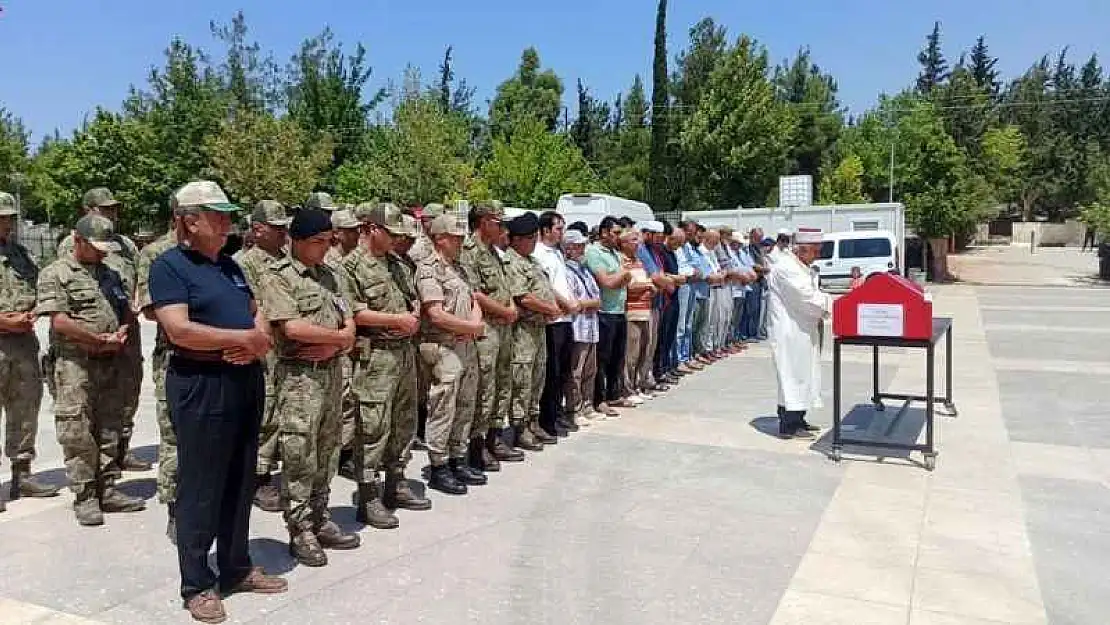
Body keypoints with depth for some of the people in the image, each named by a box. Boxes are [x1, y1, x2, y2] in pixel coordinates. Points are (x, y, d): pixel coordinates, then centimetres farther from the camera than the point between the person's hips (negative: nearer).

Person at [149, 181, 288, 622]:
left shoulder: (229, 264, 15)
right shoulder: (168, 266, -8)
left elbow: (257, 313, 17)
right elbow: (179, 330, -20)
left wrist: (257, 342, -6)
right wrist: (244, 338, -16)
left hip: (246, 380, 8)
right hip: (201, 385, -7)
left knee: (240, 482, 15)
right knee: (201, 488, 3)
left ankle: (237, 568, 28)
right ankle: (197, 584, 16)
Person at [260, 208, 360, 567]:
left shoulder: (328, 275, 15)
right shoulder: (278, 276, -6)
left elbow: (349, 326, 12)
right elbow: (292, 327, -18)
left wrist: (332, 347, -9)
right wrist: (339, 337, -8)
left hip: (332, 372, 7)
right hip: (299, 376, -7)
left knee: (326, 453, 12)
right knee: (299, 456, -2)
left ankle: (320, 521, 23)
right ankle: (300, 531, 9)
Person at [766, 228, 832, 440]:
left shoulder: (800, 266, 16)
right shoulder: (786, 267, -17)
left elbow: (811, 293, 20)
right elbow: (807, 296, -22)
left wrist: (819, 314, 5)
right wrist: (833, 306, -15)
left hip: (801, 330, 10)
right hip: (789, 331, -10)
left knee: (802, 374, 14)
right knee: (792, 375, -6)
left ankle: (797, 420, 22)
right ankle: (788, 426, 0)